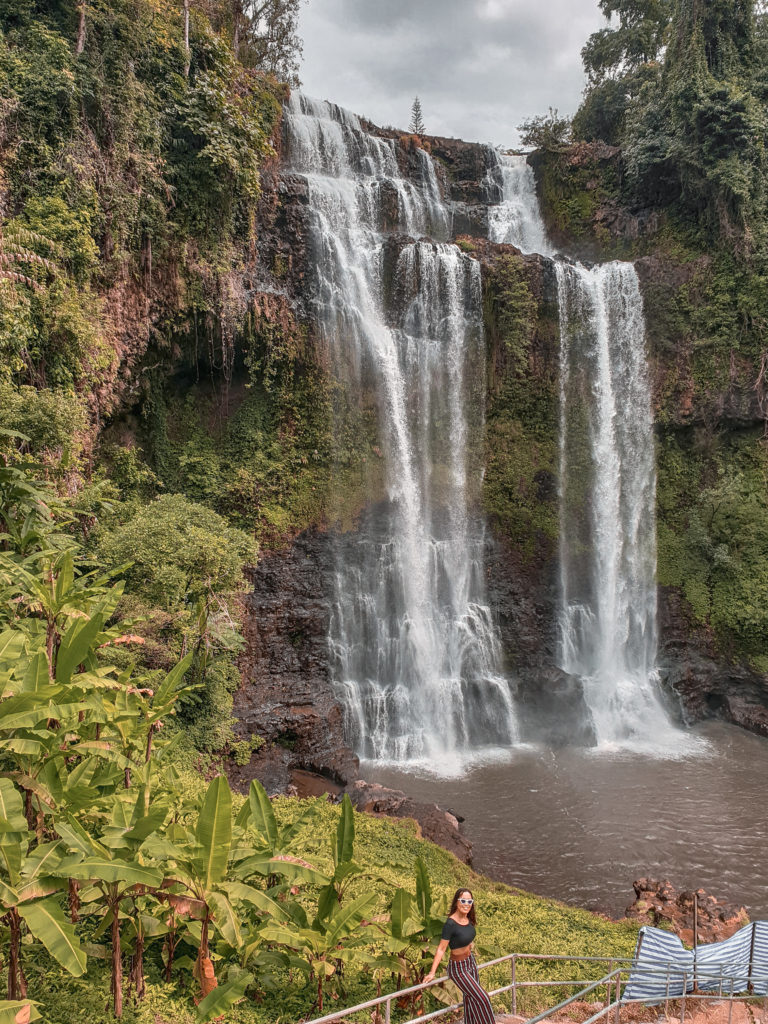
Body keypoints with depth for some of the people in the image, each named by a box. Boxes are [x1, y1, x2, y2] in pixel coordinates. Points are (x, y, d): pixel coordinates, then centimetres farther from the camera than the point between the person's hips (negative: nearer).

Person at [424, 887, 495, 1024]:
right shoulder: (450, 923, -28)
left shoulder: (468, 919, -6)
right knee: (481, 998, 0)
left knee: (471, 1000, 16)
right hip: (459, 968, -6)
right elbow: (441, 949, -26)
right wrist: (432, 973, -25)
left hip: (471, 962, 7)